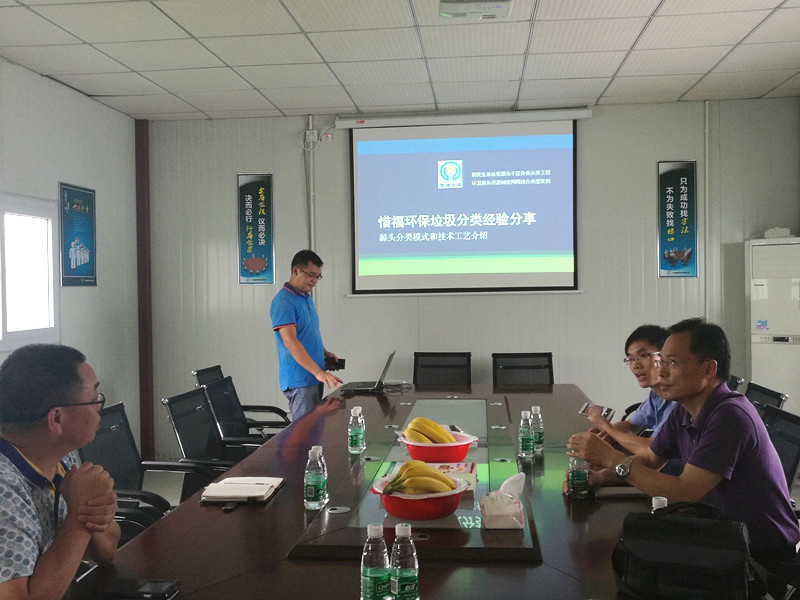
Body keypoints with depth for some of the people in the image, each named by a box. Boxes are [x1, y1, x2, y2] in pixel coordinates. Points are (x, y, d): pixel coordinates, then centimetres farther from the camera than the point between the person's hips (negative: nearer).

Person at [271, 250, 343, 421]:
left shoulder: (308, 298, 15)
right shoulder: (283, 301, -15)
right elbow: (290, 341, -26)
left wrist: (325, 352, 13)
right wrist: (318, 372, -32)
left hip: (314, 378, 9)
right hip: (299, 381, -9)